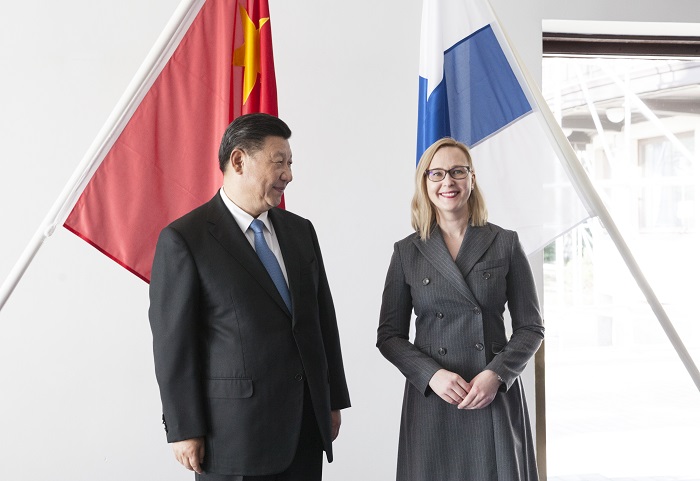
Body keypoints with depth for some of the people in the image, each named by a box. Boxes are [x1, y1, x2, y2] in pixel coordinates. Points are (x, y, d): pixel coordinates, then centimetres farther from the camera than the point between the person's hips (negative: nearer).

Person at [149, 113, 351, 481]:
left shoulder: (300, 230, 10)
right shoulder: (184, 239, -8)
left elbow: (323, 317, 14)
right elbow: (172, 341, -9)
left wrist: (334, 400, 13)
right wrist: (183, 431, -10)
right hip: (235, 433, -5)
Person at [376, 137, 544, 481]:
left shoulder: (505, 244, 3)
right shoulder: (407, 252, 4)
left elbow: (530, 327, 4)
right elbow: (389, 336, 4)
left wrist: (497, 374, -12)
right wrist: (431, 374, -11)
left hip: (496, 398, 0)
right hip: (431, 399, 0)